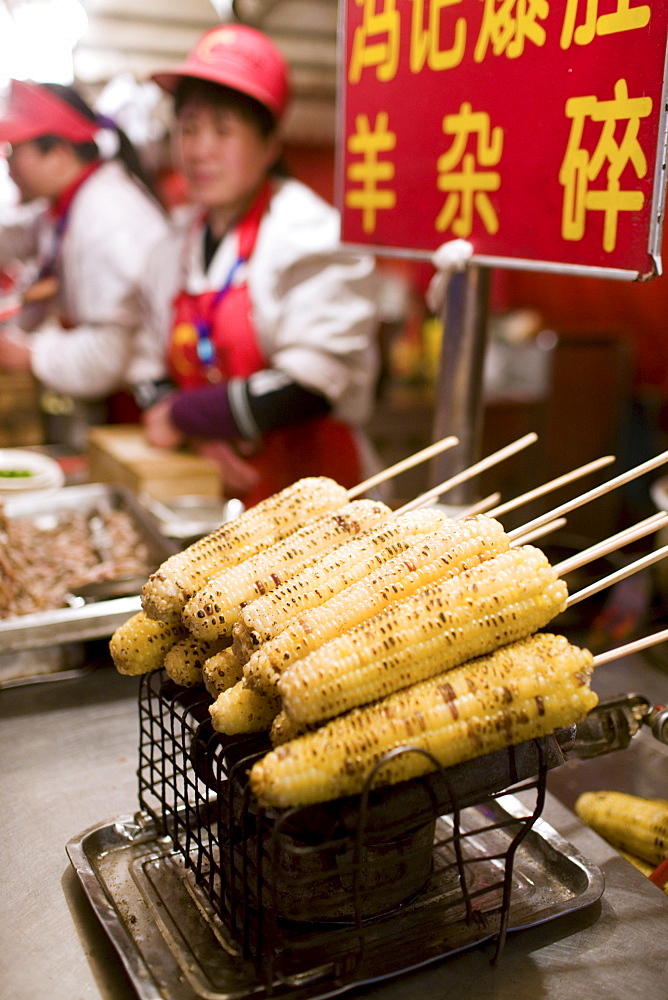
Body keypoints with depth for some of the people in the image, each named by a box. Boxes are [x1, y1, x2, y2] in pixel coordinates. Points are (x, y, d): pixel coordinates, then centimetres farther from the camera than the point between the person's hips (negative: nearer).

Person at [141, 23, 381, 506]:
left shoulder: (312, 236, -11)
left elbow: (308, 389, -20)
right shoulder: (177, 249, 10)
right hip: (209, 482, 6)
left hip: (306, 487, -5)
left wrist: (181, 415, -10)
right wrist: (202, 434, -6)